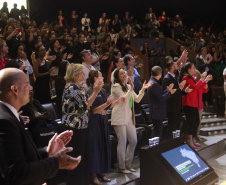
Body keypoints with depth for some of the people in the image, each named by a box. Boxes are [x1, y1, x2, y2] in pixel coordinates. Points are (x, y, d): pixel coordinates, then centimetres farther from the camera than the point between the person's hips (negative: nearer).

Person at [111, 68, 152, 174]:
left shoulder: (128, 87, 19)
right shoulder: (116, 87, -7)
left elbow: (137, 100, 17)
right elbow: (124, 99, -18)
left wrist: (143, 90, 7)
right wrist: (131, 88, -19)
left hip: (129, 118, 8)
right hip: (120, 118, -8)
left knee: (133, 141, 9)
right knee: (122, 142, -4)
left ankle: (128, 165, 21)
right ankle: (121, 167, 7)